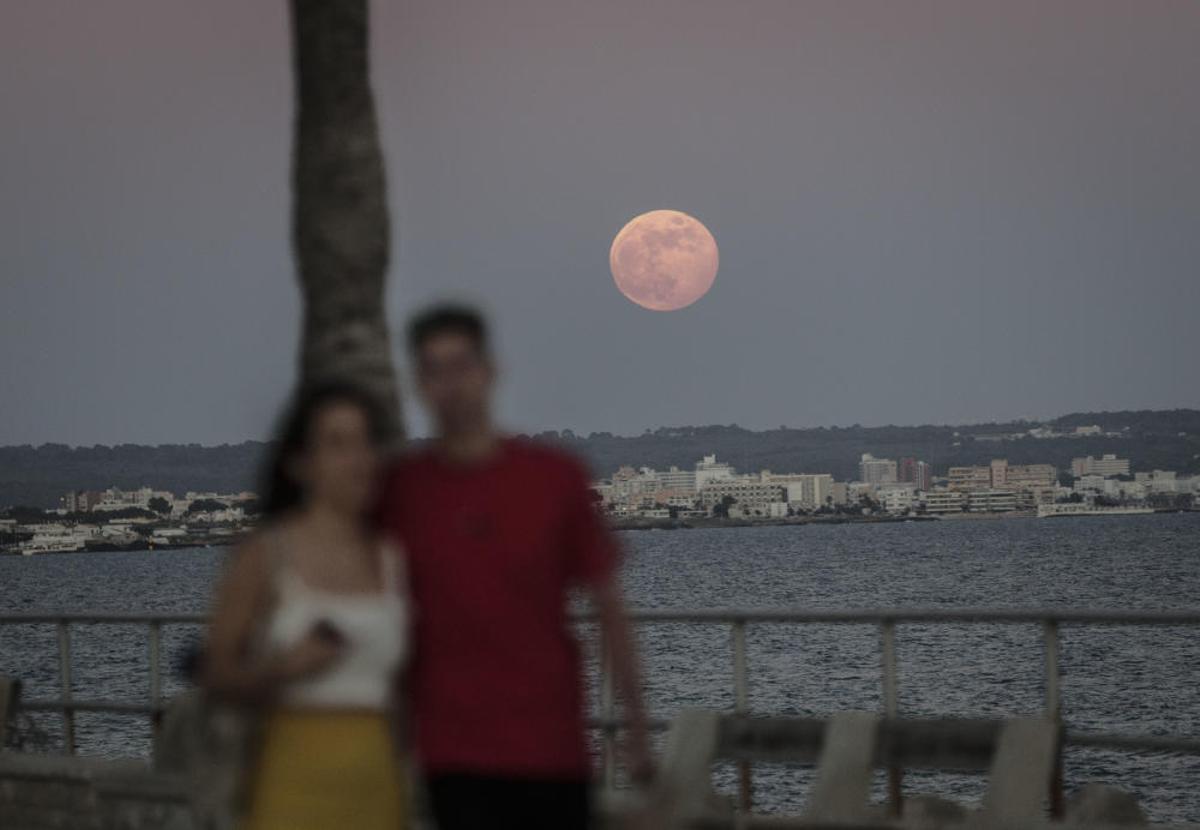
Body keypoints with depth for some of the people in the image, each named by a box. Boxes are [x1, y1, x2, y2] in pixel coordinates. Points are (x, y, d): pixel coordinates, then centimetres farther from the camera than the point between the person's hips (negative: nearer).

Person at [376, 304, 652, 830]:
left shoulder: (556, 478, 2)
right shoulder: (398, 488, 1)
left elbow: (607, 604, 6)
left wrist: (636, 722, 4)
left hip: (554, 745, 1)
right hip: (456, 751, -1)